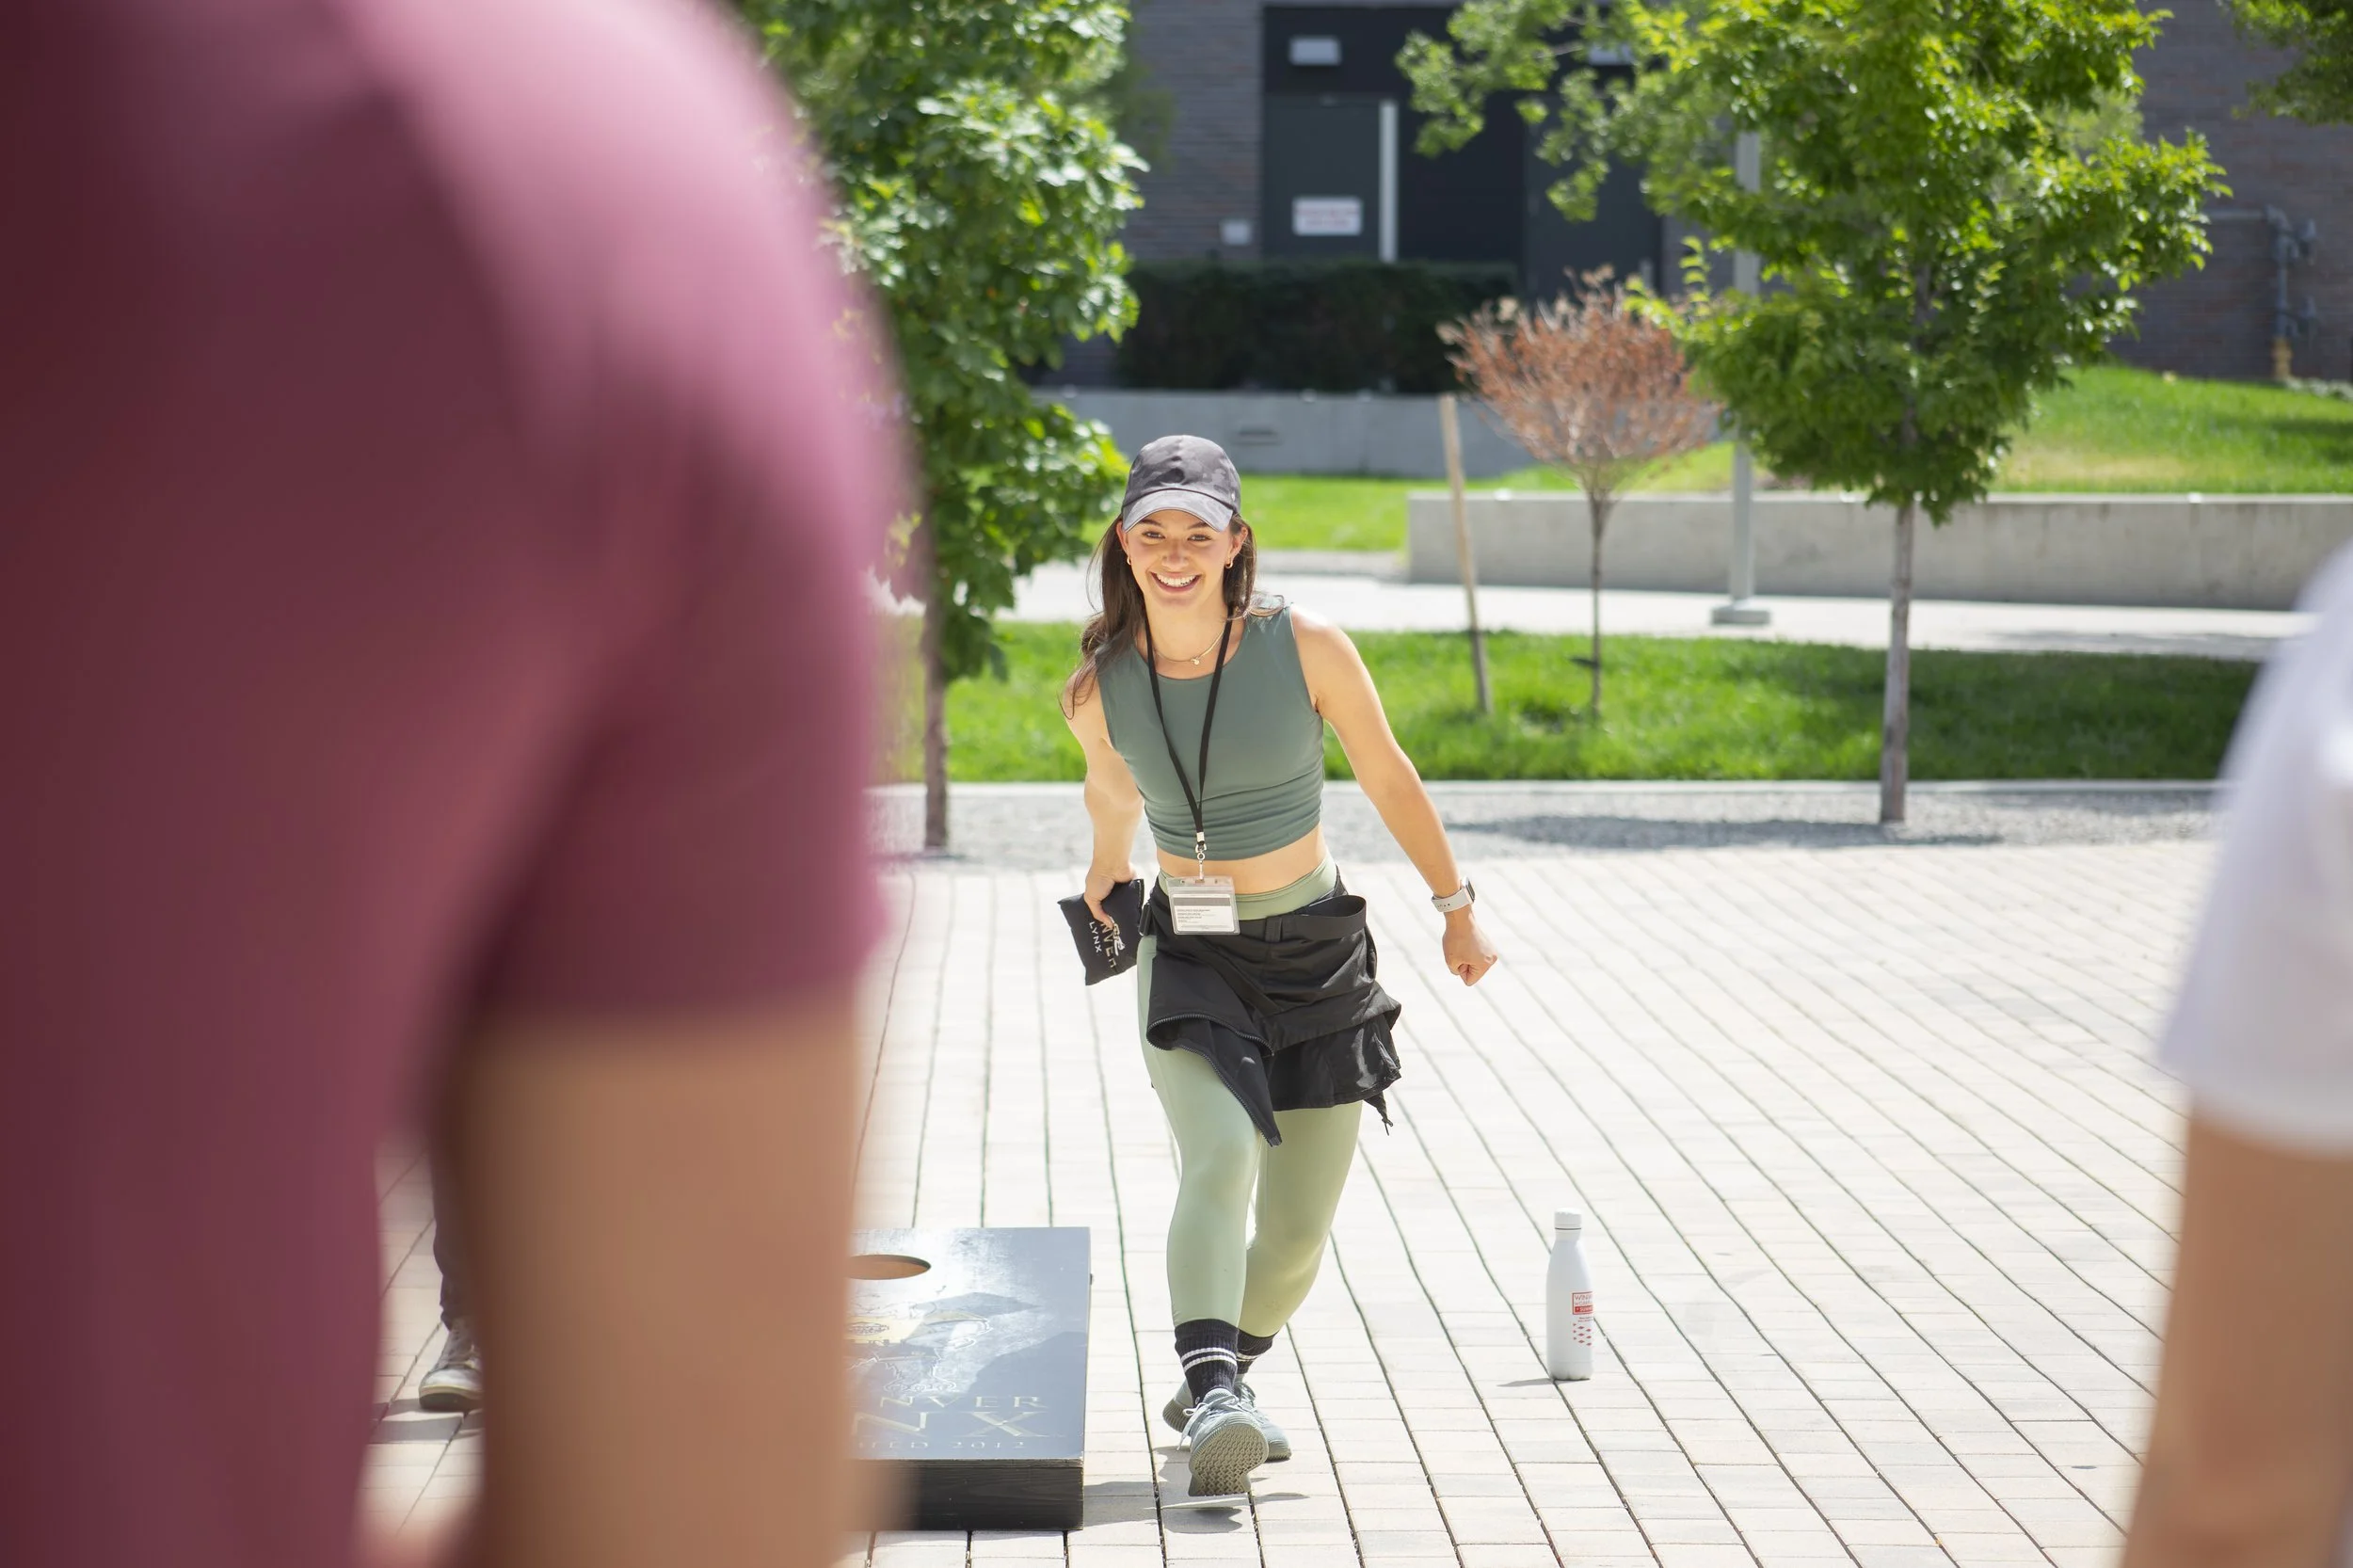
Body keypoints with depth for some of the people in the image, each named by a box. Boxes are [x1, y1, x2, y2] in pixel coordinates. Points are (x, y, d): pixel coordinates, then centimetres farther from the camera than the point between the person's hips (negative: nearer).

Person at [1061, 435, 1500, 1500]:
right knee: (1220, 1158, -28)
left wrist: (1456, 908, 10)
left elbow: (1388, 780, 3)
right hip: (1190, 960, 0)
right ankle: (1211, 1395, -40)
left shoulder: (1306, 650, -11)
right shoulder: (1102, 690, -6)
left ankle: (1220, 1379, 31)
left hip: (1316, 956, 1)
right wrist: (1107, 865, 36)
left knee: (1297, 1232, 4)